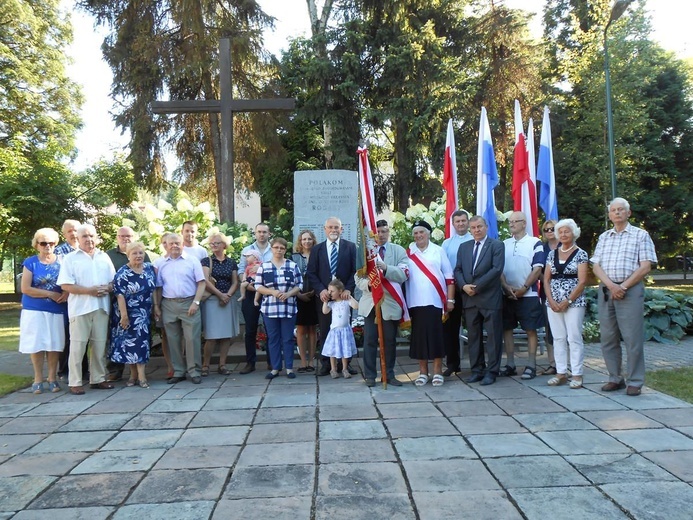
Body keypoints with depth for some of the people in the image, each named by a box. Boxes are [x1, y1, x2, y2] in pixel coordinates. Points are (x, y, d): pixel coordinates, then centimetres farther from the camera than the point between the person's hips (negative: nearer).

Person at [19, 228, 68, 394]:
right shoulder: (30, 262, -1)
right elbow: (25, 288, -8)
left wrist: (67, 292, -13)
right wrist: (51, 294, -15)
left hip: (57, 310, 1)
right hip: (34, 310, -1)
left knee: (54, 344, 4)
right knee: (37, 344, 2)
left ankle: (52, 378, 15)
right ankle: (38, 379, 14)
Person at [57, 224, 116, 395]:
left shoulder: (104, 257, 13)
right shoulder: (70, 258, 0)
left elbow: (113, 280, 14)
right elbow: (65, 285, -7)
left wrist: (108, 288, -8)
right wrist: (89, 290, -17)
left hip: (101, 307, 4)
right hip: (80, 307, -4)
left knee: (100, 345, 8)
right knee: (78, 346, -1)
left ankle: (98, 378, 18)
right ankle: (75, 383, 6)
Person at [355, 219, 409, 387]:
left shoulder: (399, 250, 5)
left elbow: (404, 274, -8)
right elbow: (358, 277, 4)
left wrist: (386, 268, -23)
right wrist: (367, 283, -18)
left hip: (391, 302, 0)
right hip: (370, 301, 0)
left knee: (390, 341, 8)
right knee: (370, 340, 2)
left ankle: (389, 375, 19)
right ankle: (369, 375, 12)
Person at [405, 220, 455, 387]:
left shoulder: (438, 251, 4)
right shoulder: (408, 253, 8)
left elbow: (449, 277, 3)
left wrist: (450, 299, -2)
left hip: (436, 301, -1)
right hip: (416, 302, 1)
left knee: (437, 336, 1)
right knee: (419, 336, 5)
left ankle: (438, 372, 11)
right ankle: (423, 372, 15)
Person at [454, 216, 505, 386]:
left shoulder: (497, 245, 0)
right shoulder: (464, 247, 15)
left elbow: (497, 269, -11)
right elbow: (458, 270, 11)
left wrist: (477, 287, -14)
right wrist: (464, 286, -8)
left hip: (490, 298, -5)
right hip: (469, 298, 5)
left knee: (493, 336, 1)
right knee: (473, 336, 9)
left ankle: (492, 371, 8)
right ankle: (477, 370, 17)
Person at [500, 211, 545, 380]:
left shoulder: (535, 243, -1)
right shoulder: (504, 244, 11)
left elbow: (538, 269, -7)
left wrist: (523, 288, -14)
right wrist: (506, 286, -8)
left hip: (528, 295, -4)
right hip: (507, 295, 4)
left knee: (531, 330, 0)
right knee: (506, 328, 6)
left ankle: (531, 366, 7)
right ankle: (510, 365, 15)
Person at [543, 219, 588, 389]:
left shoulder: (580, 254, -2)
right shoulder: (552, 254, 10)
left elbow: (582, 281, -8)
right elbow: (546, 279, 8)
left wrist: (568, 301, -13)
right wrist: (551, 300, -5)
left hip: (574, 302, -4)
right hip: (553, 302, 4)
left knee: (574, 338, -1)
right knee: (558, 338, 7)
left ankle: (577, 374, 6)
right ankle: (561, 373, 14)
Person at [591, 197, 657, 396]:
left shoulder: (640, 235, 4)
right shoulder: (603, 237, 16)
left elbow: (645, 267, -4)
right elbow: (596, 266, 7)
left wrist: (623, 287, -11)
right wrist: (610, 285, -10)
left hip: (630, 290, -4)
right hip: (605, 290, 4)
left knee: (633, 338, -3)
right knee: (608, 338, 7)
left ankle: (634, 382, 7)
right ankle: (615, 378, 17)